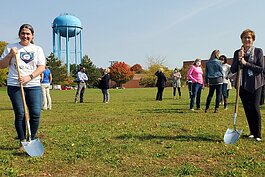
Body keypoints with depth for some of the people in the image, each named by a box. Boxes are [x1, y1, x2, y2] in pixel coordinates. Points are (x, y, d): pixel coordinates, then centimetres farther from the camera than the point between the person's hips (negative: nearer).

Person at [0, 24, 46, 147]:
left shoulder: (37, 49, 12)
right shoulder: (10, 47, 11)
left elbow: (42, 67, 3)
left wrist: (29, 77, -12)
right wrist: (10, 55, -8)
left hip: (33, 86, 1)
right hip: (15, 86, -1)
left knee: (36, 114, -5)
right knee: (20, 114, -2)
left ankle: (32, 140, 11)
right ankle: (23, 142, 9)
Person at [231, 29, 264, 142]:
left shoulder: (258, 51, -2)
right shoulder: (237, 53, 7)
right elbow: (233, 70, 3)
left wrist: (246, 63, -16)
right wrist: (239, 59, -13)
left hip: (255, 84, -3)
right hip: (243, 85, 3)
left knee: (255, 107, -11)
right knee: (247, 109, 8)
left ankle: (258, 134, 0)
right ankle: (252, 132, 22)